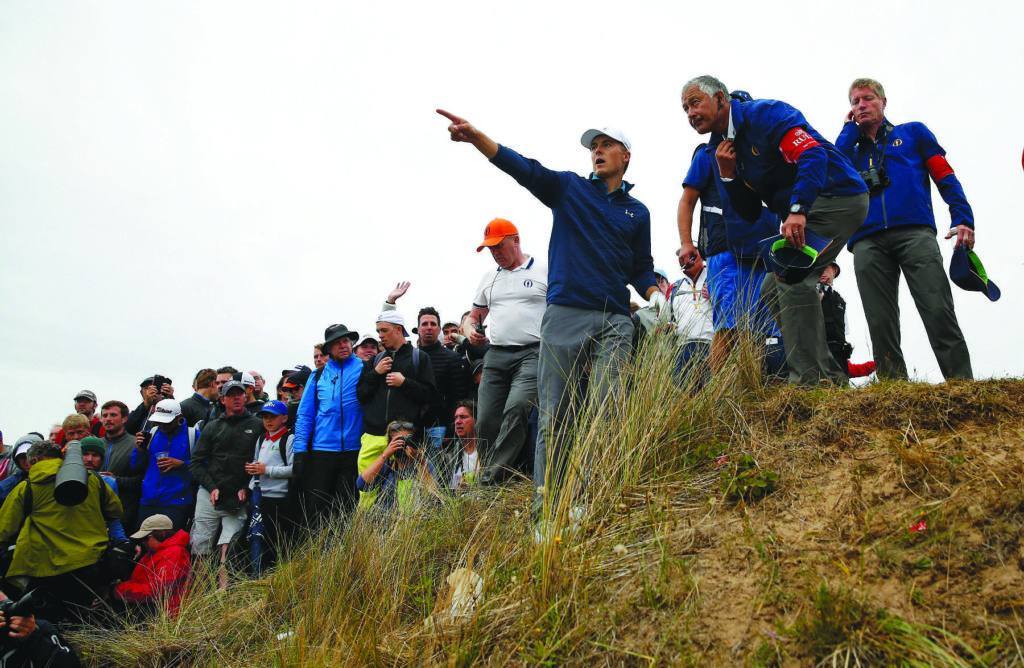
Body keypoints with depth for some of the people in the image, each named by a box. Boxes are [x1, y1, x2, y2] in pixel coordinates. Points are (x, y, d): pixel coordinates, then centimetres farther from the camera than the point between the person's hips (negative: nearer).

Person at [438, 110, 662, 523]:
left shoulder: (637, 212, 21)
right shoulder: (569, 188, 13)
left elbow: (641, 269, 23)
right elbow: (523, 168, -1)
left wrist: (657, 296, 2)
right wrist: (474, 136, -15)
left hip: (614, 322, 2)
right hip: (564, 315, -2)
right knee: (554, 415, -4)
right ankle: (545, 505, -1)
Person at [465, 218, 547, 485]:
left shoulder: (545, 270, 6)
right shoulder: (488, 278, 21)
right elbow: (473, 317, 30)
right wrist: (472, 331, 6)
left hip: (533, 353, -5)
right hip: (495, 355, 5)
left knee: (517, 408, -24)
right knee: (487, 420, -5)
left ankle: (493, 477, -19)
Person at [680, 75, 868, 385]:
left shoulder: (764, 113, -11)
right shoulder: (730, 146, 14)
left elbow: (813, 153, -26)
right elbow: (750, 214, 12)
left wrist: (797, 209, -38)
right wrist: (727, 174, -3)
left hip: (838, 196, -10)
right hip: (812, 209, 10)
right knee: (773, 290, 6)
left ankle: (810, 378, -20)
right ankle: (828, 374, 9)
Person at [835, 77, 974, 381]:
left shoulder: (913, 133, 25)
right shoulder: (852, 149, 30)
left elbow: (945, 176, 14)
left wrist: (962, 218, -2)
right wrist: (851, 128, 18)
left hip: (914, 231, -2)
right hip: (867, 240, 2)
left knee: (938, 311, -17)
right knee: (880, 324, -8)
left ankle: (963, 384, -16)